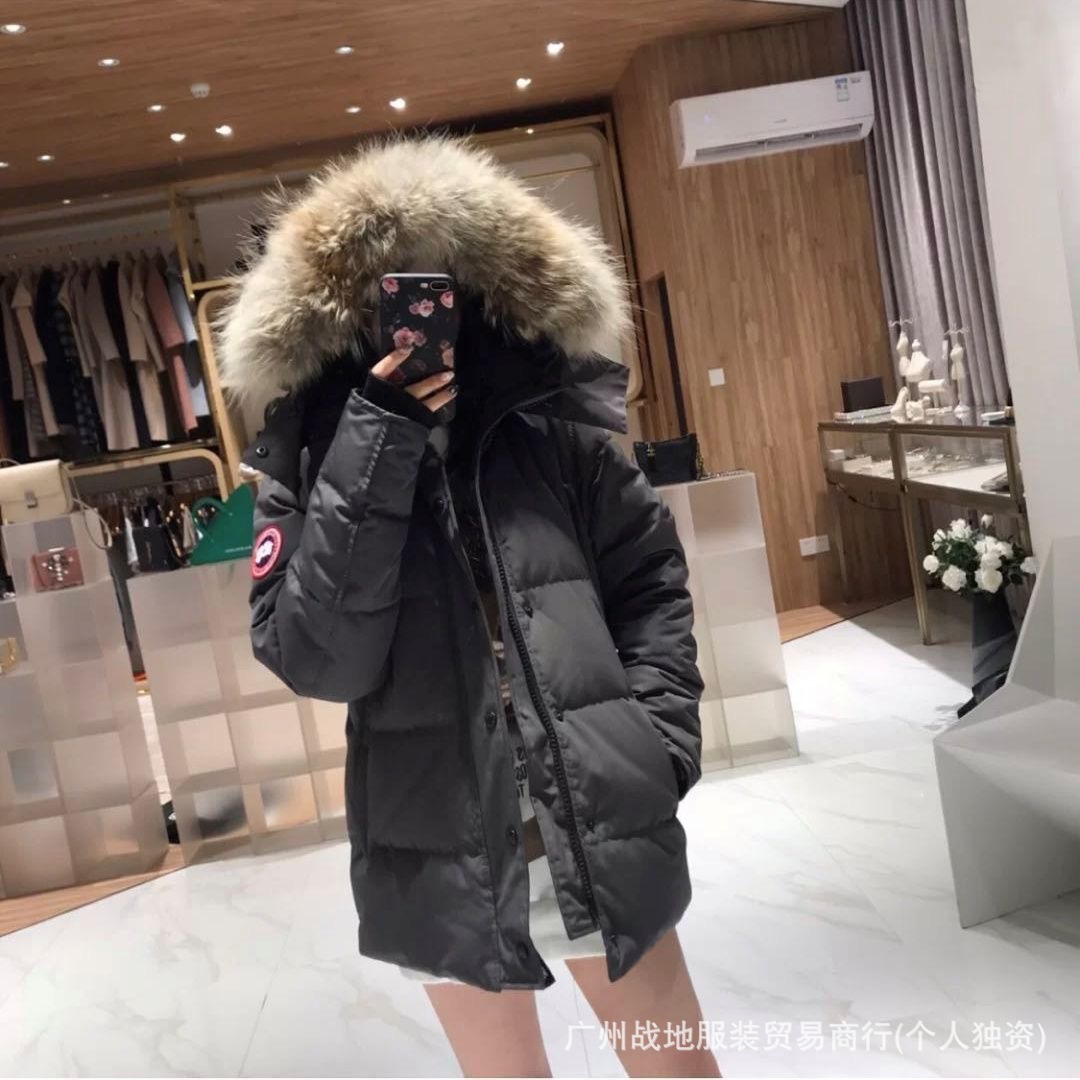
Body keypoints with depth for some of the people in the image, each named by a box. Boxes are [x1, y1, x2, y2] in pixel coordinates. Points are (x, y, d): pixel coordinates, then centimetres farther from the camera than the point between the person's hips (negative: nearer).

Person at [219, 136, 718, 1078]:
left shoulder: (551, 425, -2)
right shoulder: (310, 463, -4)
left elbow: (652, 575, 8)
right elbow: (318, 661, -17)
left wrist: (659, 726, -4)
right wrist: (375, 455, -22)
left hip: (605, 831, 1)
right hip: (446, 854, 0)